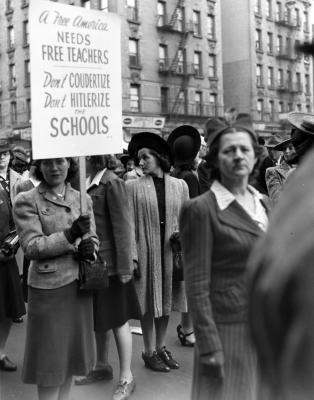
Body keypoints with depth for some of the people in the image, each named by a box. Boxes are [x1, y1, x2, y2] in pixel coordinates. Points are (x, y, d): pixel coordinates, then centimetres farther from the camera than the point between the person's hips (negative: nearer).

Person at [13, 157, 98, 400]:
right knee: (50, 357, 2)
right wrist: (71, 235, -23)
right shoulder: (26, 201, -6)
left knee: (72, 352, 15)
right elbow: (31, 246, -14)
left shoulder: (82, 199, 8)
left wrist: (89, 246, -11)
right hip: (48, 287, -5)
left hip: (79, 285, 5)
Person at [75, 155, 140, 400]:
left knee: (117, 319, 4)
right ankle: (102, 366, 37)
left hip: (108, 263, -6)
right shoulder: (84, 182, 5)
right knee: (98, 317, 19)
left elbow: (122, 227, -15)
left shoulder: (112, 183, -14)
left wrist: (125, 267, -16)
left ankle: (126, 377, 17)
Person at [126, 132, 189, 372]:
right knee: (148, 303, 6)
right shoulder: (133, 187, -4)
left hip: (172, 253, 2)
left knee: (167, 300, 12)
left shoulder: (180, 185, 3)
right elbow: (129, 225, -5)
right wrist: (132, 256, -10)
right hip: (147, 252, -2)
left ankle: (161, 347, 29)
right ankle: (149, 352, 21)